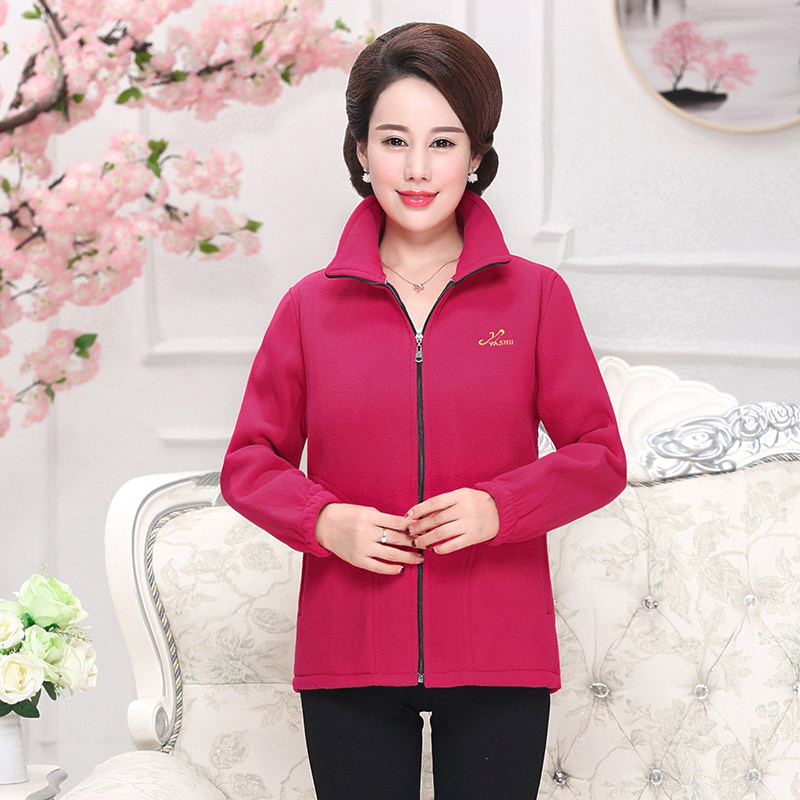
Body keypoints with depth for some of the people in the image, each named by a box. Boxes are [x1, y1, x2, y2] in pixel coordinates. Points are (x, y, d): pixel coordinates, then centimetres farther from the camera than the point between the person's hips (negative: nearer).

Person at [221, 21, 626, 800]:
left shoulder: (535, 296, 2)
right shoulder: (310, 306, 3)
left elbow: (600, 456, 3)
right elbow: (250, 462, 8)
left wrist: (499, 507, -14)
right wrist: (325, 520, -11)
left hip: (499, 657, 0)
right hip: (348, 659, 1)